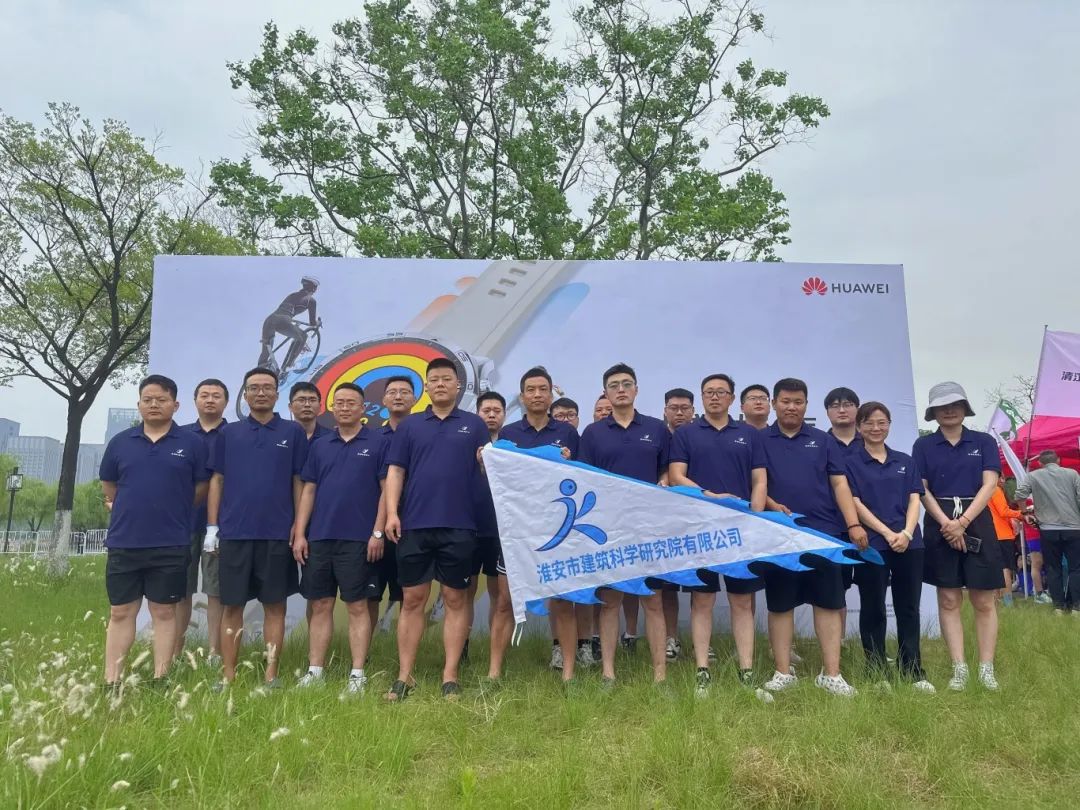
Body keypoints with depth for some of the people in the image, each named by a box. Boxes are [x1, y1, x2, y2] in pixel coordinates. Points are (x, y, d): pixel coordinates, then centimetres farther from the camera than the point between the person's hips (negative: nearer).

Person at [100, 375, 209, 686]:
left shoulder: (192, 444, -1)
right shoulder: (120, 442, 6)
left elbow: (202, 487, 4)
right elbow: (108, 486, 17)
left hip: (171, 544, -2)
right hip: (123, 542, 2)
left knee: (164, 612, 7)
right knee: (120, 613, 9)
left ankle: (160, 680, 16)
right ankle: (111, 682, 17)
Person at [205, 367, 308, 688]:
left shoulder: (293, 432, 4)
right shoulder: (229, 433, 9)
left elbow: (299, 482, 4)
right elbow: (217, 481, 9)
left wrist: (299, 527, -1)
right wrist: (212, 528, 3)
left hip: (277, 534, -1)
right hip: (234, 533, 1)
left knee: (274, 605, 6)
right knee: (232, 605, 7)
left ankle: (271, 675, 14)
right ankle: (228, 676, 16)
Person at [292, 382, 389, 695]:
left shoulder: (378, 442, -1)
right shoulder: (319, 446, 12)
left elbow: (387, 489, -4)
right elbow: (308, 491, 11)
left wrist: (378, 532, -10)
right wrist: (299, 534, 4)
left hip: (358, 539, -4)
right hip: (319, 538, 4)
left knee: (357, 606, 1)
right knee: (320, 606, 10)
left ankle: (357, 674, 8)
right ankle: (315, 670, 19)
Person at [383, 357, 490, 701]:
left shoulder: (474, 424, 8)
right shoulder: (410, 425, 10)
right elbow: (395, 471, 6)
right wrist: (392, 513, -5)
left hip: (459, 526, -1)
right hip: (414, 525, 1)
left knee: (455, 600, 5)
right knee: (412, 600, 6)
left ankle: (450, 677, 13)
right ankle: (404, 676, 15)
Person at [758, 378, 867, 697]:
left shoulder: (823, 440, 11)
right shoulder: (760, 440, 6)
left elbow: (839, 483, 6)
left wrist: (854, 523, -4)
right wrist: (771, 505, -17)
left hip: (825, 532, 1)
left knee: (829, 602, 3)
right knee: (780, 604, 4)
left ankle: (831, 674, 11)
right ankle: (783, 671, 14)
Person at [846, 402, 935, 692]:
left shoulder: (905, 461, 13)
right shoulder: (851, 462, 0)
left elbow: (914, 499, 6)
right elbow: (855, 504, -6)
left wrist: (907, 532, -11)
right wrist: (888, 533, -15)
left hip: (909, 543, 4)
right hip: (871, 545, -3)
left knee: (909, 608, 8)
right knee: (873, 610, 4)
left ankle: (913, 671, 17)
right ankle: (877, 673, 13)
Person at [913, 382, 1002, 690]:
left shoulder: (984, 441, 5)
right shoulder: (923, 445, 5)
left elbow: (989, 485, -3)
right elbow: (921, 490, 0)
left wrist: (963, 522, -14)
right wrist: (945, 522, -14)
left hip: (977, 523, 0)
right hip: (940, 526, 0)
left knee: (984, 601, 2)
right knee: (949, 600, 2)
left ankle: (986, 669, 10)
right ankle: (959, 668, 8)